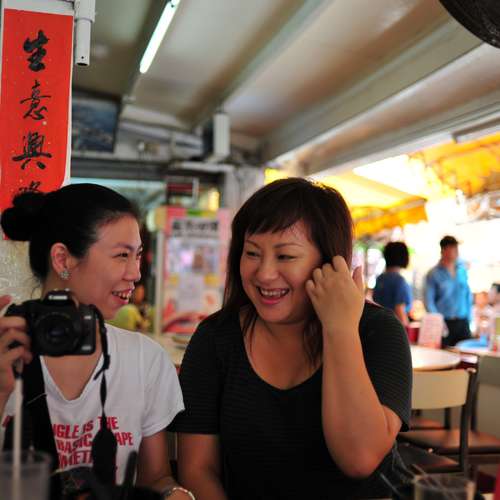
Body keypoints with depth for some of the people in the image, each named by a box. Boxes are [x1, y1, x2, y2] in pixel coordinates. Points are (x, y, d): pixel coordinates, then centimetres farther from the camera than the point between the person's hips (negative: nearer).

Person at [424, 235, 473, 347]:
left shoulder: (462, 270, 10)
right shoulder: (433, 274, -3)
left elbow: (468, 295, 16)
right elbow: (429, 301, -5)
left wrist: (468, 316, 10)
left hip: (462, 323, 4)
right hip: (444, 323, -4)